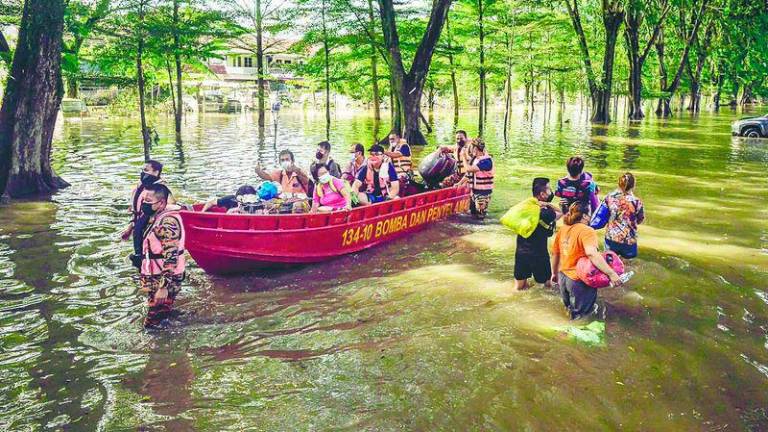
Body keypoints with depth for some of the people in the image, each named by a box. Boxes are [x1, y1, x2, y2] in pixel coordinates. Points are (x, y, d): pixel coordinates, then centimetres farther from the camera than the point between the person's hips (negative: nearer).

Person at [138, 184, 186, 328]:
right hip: (156, 277, 10)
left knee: (153, 323, -2)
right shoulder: (157, 217, 9)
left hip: (164, 279, -10)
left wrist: (164, 287, -27)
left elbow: (170, 257, -26)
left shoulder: (167, 222, -23)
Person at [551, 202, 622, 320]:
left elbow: (555, 253, 12)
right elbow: (591, 253, -37)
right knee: (578, 312, 19)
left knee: (569, 306, 33)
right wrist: (611, 273, -35)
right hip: (578, 280, -7)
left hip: (562, 276, 7)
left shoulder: (562, 230, 3)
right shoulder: (587, 231, -20)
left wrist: (555, 273, 25)